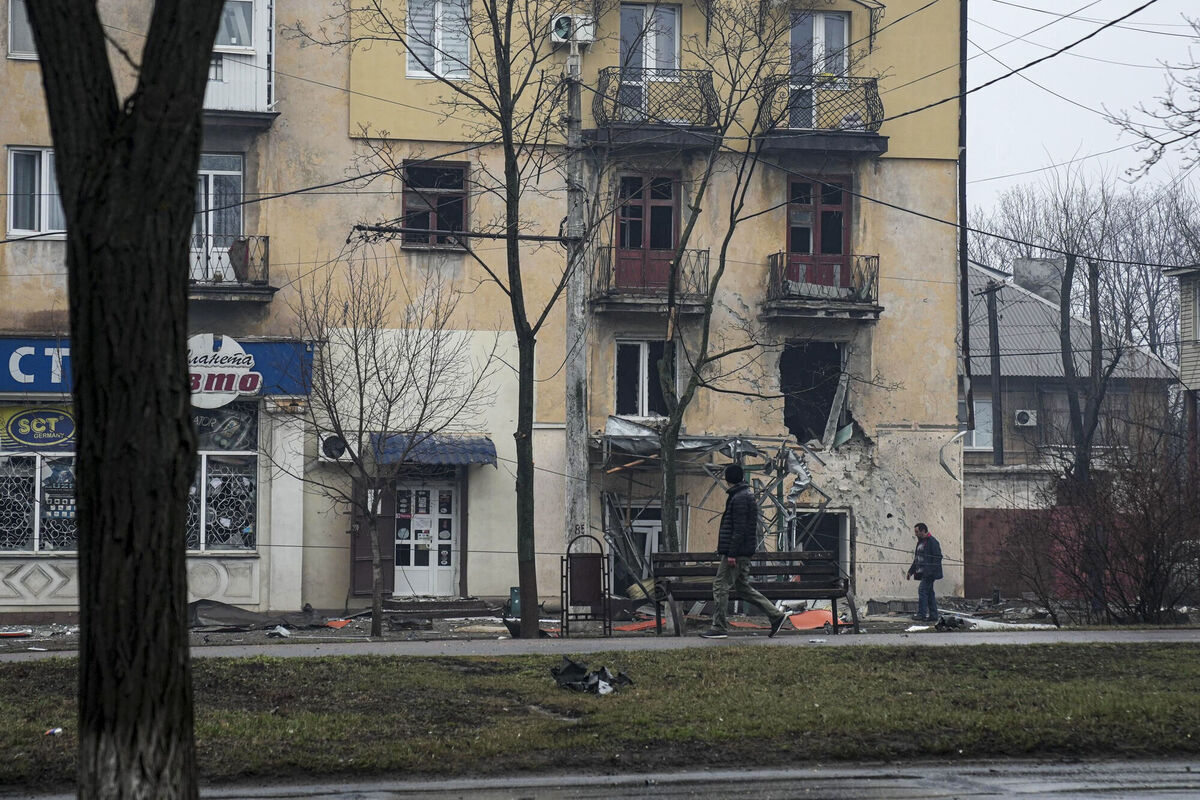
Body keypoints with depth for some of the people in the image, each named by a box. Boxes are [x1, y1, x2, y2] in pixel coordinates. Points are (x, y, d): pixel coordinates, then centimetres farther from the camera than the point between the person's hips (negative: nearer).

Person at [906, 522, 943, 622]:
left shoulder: (932, 542, -11)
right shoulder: (920, 542, 20)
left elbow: (937, 558, -16)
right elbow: (917, 559, 27)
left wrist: (931, 572, -22)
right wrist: (911, 571, 19)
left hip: (929, 573, -10)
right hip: (923, 573, 10)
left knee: (922, 590, -16)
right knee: (929, 593, 10)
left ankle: (921, 614, -18)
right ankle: (933, 615, 14)